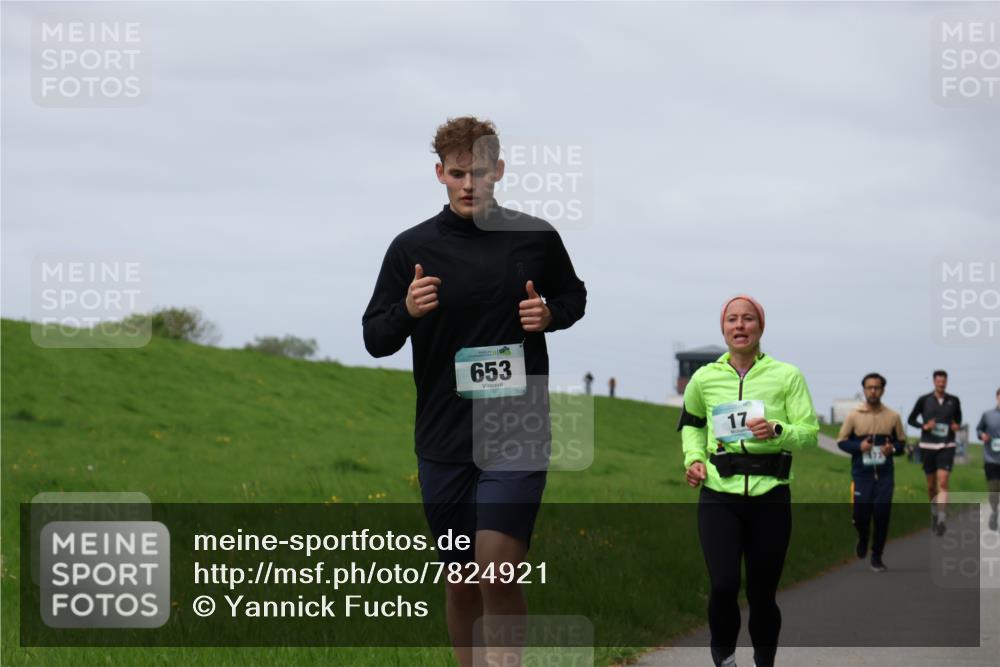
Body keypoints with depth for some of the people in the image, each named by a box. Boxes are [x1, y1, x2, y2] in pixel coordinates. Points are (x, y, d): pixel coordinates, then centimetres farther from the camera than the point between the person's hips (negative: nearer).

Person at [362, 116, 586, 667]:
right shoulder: (412, 247, 1)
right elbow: (374, 339, 4)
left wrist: (551, 313, -4)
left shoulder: (536, 237, 2)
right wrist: (408, 311, -17)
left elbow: (574, 296, 19)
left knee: (498, 572, -16)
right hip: (442, 437, 2)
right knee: (461, 580, 10)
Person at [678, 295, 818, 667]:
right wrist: (694, 458, 6)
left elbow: (810, 432, -2)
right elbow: (691, 423, 23)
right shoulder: (705, 378, 5)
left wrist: (777, 431, -20)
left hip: (770, 498, 0)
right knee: (723, 586, -16)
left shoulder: (786, 376, -1)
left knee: (762, 595, 4)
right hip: (719, 497, 0)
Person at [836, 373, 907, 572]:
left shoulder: (893, 417, 3)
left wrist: (893, 449, -10)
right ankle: (862, 540, 32)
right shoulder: (854, 416, 0)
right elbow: (841, 441, 4)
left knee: (882, 516, -3)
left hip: (884, 475, 1)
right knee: (861, 514, -3)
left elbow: (901, 442, 12)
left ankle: (877, 557, 11)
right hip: (861, 475, -1)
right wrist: (859, 446, -14)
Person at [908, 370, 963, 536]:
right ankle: (934, 513, 37)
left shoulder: (953, 400, 2)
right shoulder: (924, 400, -3)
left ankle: (941, 521, -20)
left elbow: (958, 417, 21)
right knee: (931, 484, 11)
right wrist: (924, 426, -12)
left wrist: (956, 425, -2)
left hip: (947, 447, -1)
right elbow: (911, 420, 6)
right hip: (928, 446, 1)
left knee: (943, 483, -15)